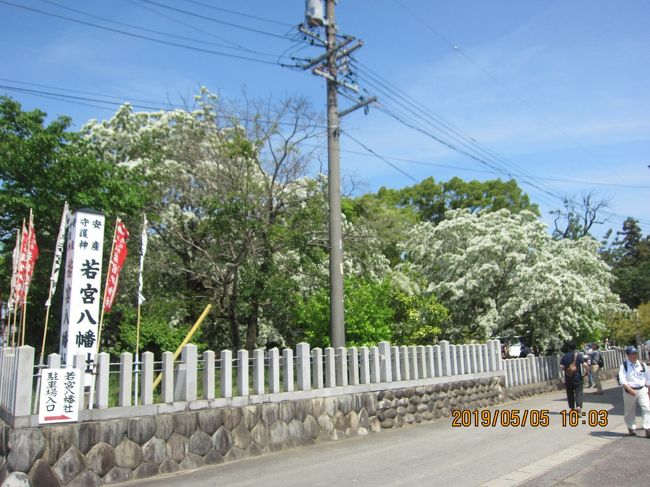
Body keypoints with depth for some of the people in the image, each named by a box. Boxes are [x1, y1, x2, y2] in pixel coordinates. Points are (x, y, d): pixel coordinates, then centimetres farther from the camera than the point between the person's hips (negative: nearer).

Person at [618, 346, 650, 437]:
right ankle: (631, 428, 29)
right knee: (630, 411, 11)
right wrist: (630, 389, -25)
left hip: (642, 390, 2)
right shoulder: (624, 365, -9)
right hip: (629, 391, -2)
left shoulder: (642, 364, 3)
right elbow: (622, 380, -16)